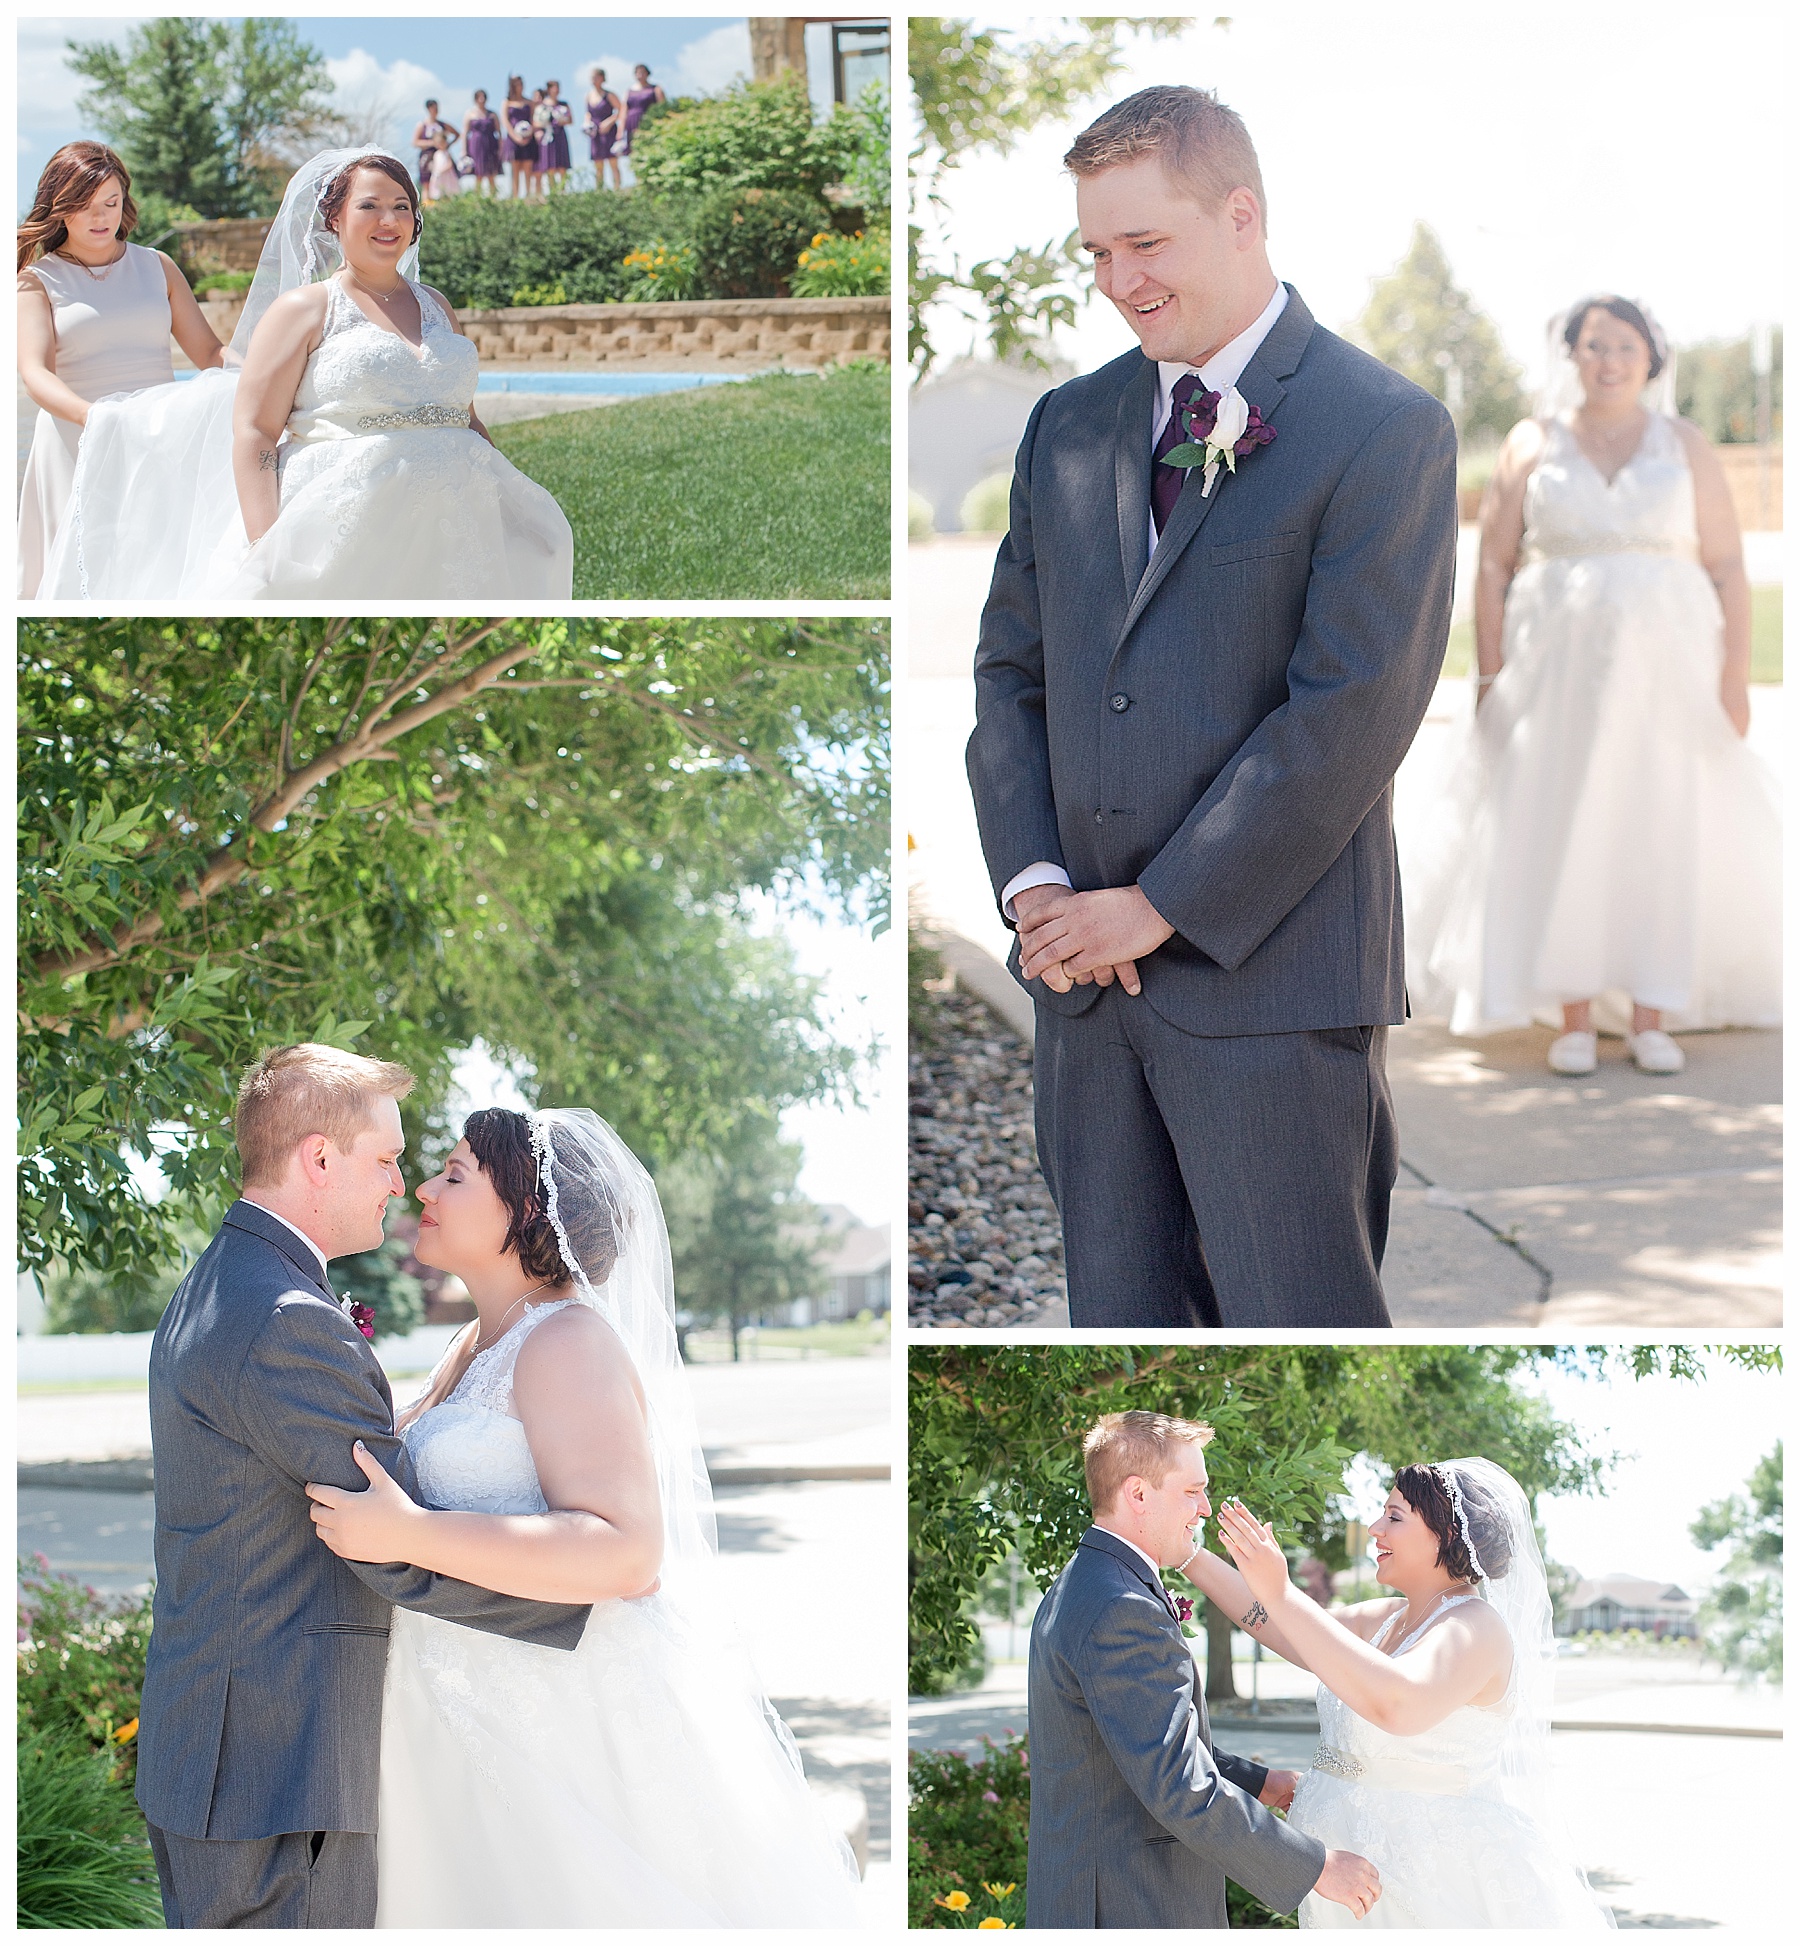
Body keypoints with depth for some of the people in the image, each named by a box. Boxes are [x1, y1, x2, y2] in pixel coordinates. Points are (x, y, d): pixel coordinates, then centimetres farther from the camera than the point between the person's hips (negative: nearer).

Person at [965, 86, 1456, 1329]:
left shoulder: (1388, 431, -6)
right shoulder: (1069, 427, 14)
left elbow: (1351, 714, -13)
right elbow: (1010, 670, 15)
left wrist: (1158, 905, -13)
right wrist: (1033, 882, -2)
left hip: (1270, 970, -6)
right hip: (1087, 966, 6)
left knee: (1296, 1322, -3)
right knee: (1120, 1310, 10)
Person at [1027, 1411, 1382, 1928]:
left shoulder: (1074, 1593, 12)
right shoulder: (1125, 1614, -21)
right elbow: (1179, 1790, -25)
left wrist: (1257, 1782, 18)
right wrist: (1317, 1867, -18)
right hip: (1133, 1913, -10)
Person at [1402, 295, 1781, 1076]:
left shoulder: (1686, 448, 7)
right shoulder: (1532, 445, 6)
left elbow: (1728, 569, 3)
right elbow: (1493, 567, 4)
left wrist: (1734, 677, -5)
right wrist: (1490, 677, -4)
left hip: (1666, 666, 1)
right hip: (1557, 669, 0)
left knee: (1663, 834, -1)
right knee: (1560, 835, -3)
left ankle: (1651, 1018, 6)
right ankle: (1574, 1019, 4)